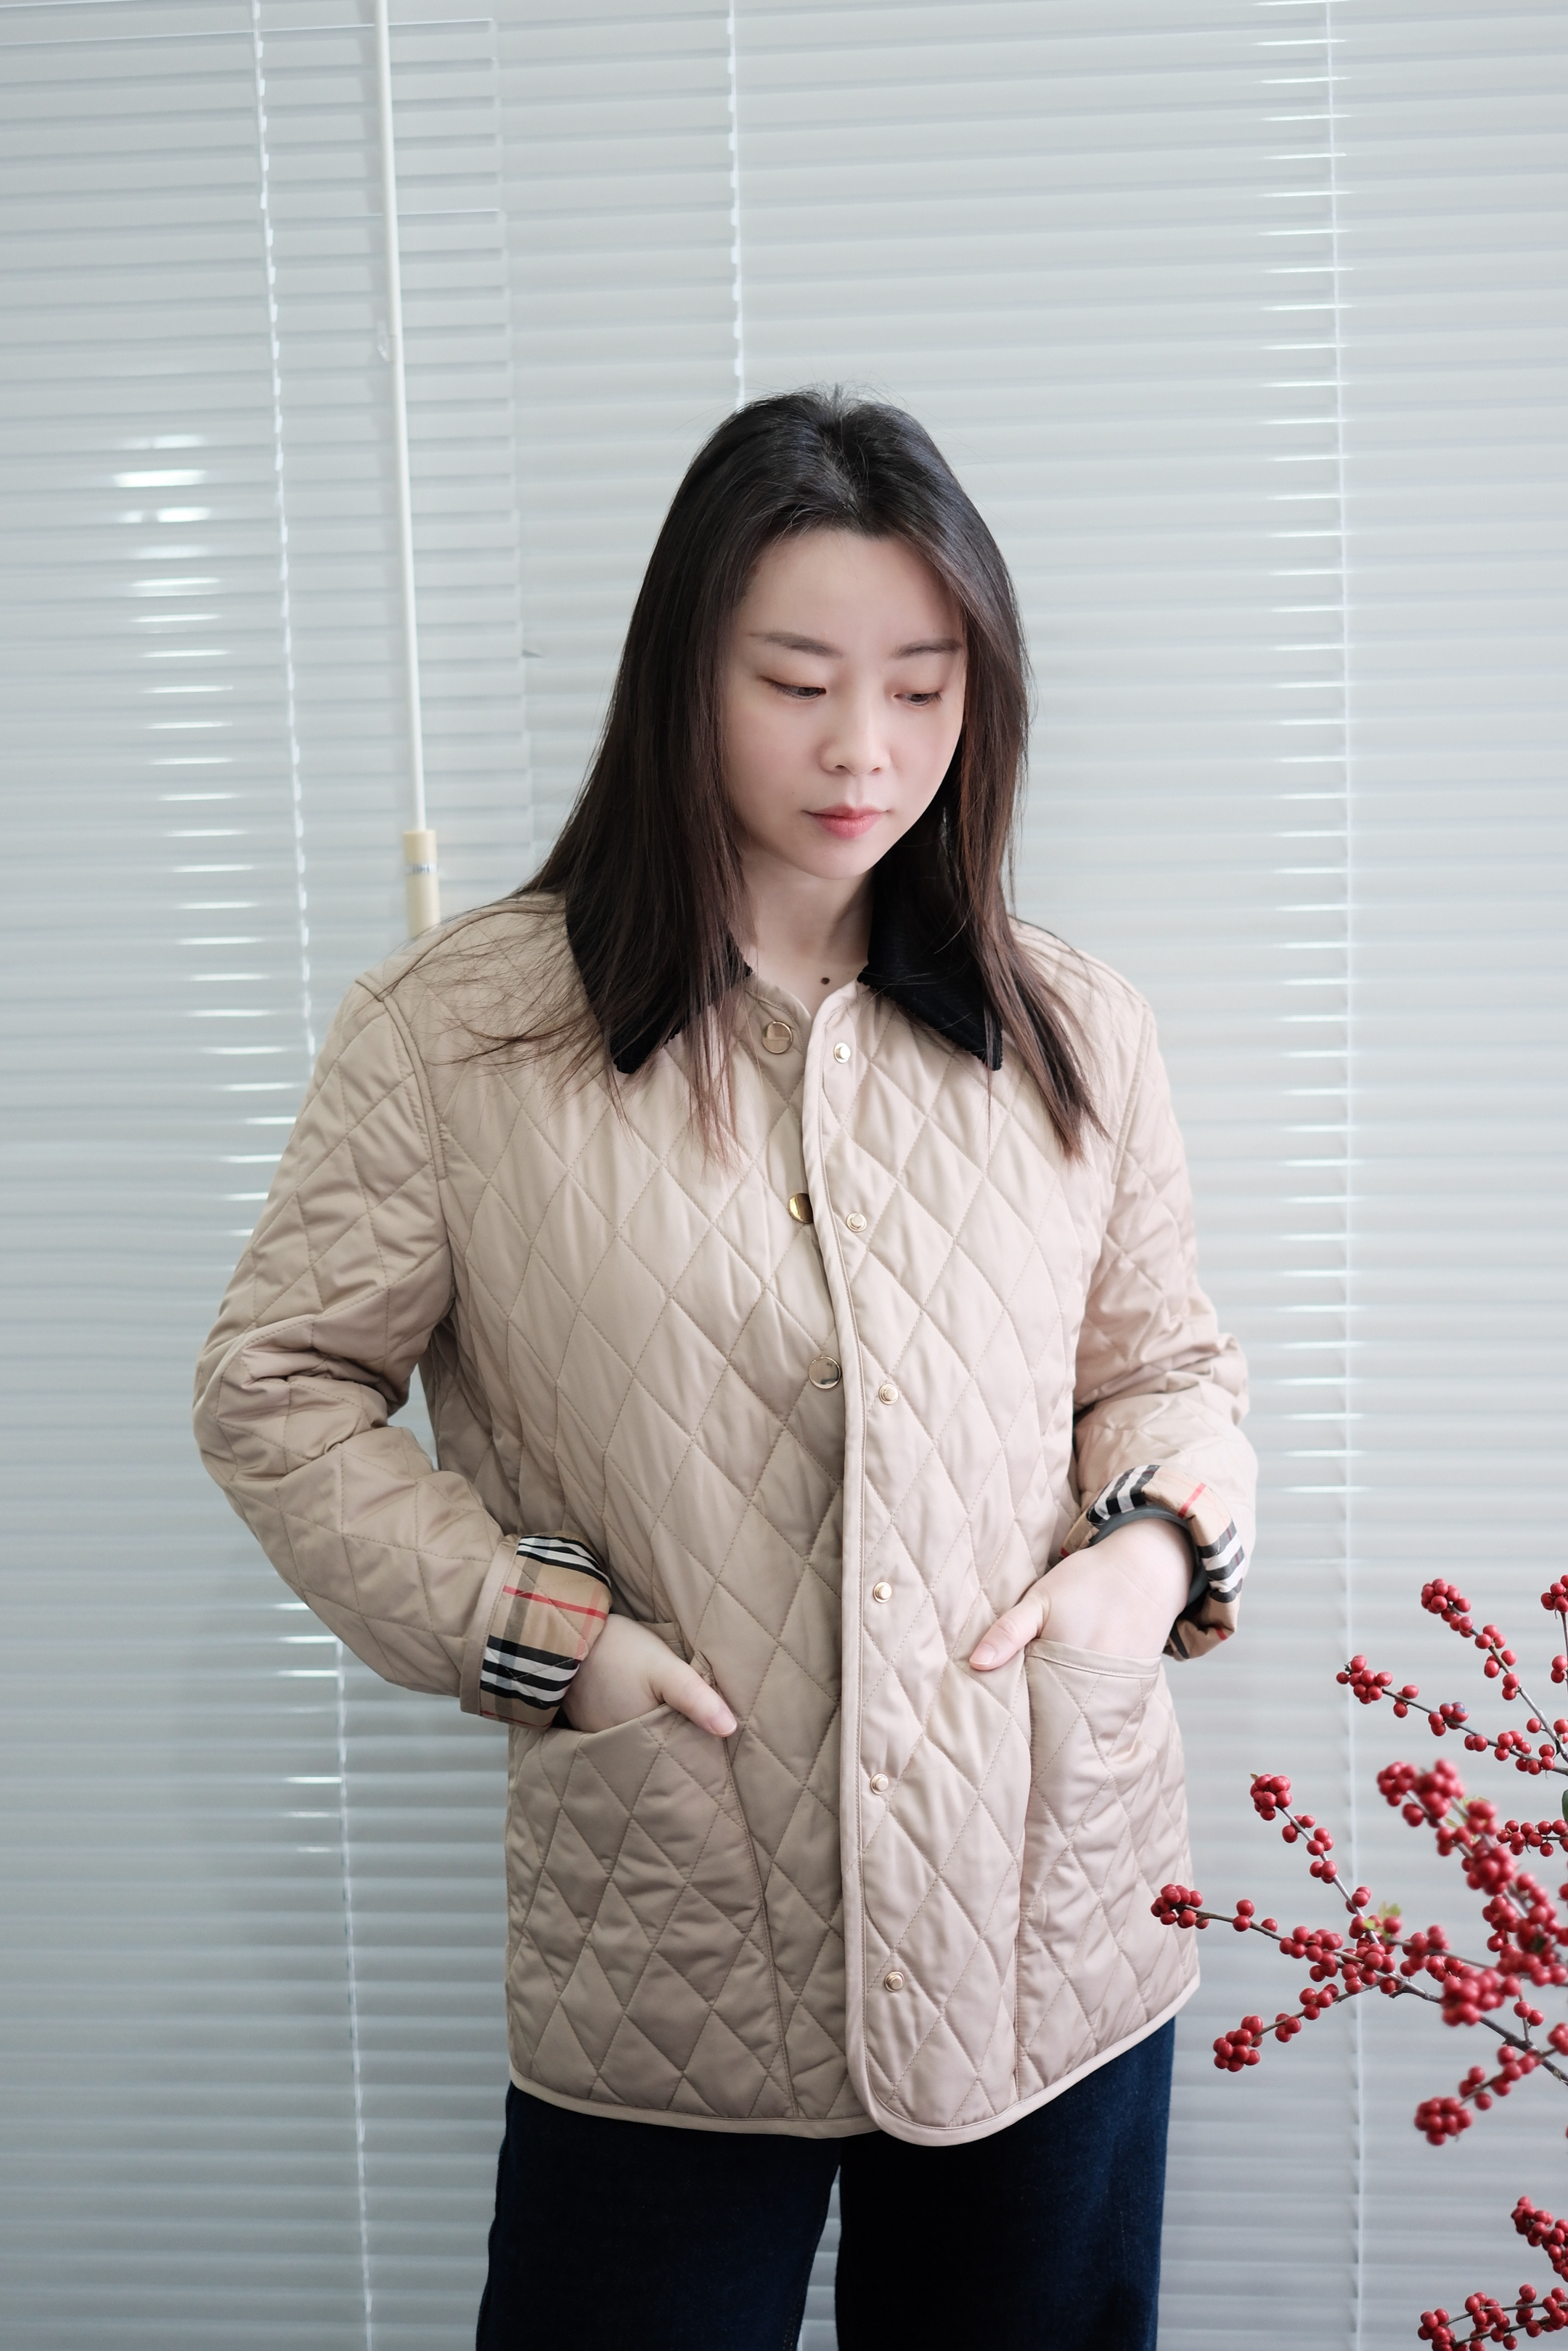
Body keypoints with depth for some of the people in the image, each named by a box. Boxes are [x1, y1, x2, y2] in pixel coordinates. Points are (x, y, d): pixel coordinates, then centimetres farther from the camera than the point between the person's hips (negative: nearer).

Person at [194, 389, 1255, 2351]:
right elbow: (275, 1387, 0)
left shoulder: (1073, 1035, 4)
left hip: (1058, 1937, 3)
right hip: (667, 1959, -2)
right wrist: (520, 1621, -11)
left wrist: (1161, 1542, -6)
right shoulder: (457, 1035, -6)